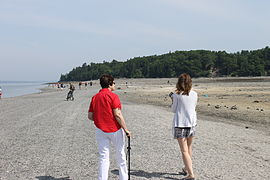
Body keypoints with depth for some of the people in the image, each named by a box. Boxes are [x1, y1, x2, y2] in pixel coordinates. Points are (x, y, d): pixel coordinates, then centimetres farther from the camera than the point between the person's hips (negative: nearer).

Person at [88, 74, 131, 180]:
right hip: (115, 129, -4)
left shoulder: (94, 97, 5)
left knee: (103, 157, 7)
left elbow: (90, 116, 5)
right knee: (120, 155, 13)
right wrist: (126, 129, -11)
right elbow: (117, 114, -17)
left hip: (100, 130, 4)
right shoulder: (113, 96, -12)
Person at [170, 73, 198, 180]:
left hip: (180, 124, -5)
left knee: (184, 151, -2)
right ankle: (186, 169, 37)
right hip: (192, 123, 5)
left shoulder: (176, 95, -10)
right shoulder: (194, 94, 0)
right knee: (189, 147, 22)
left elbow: (174, 110, -2)